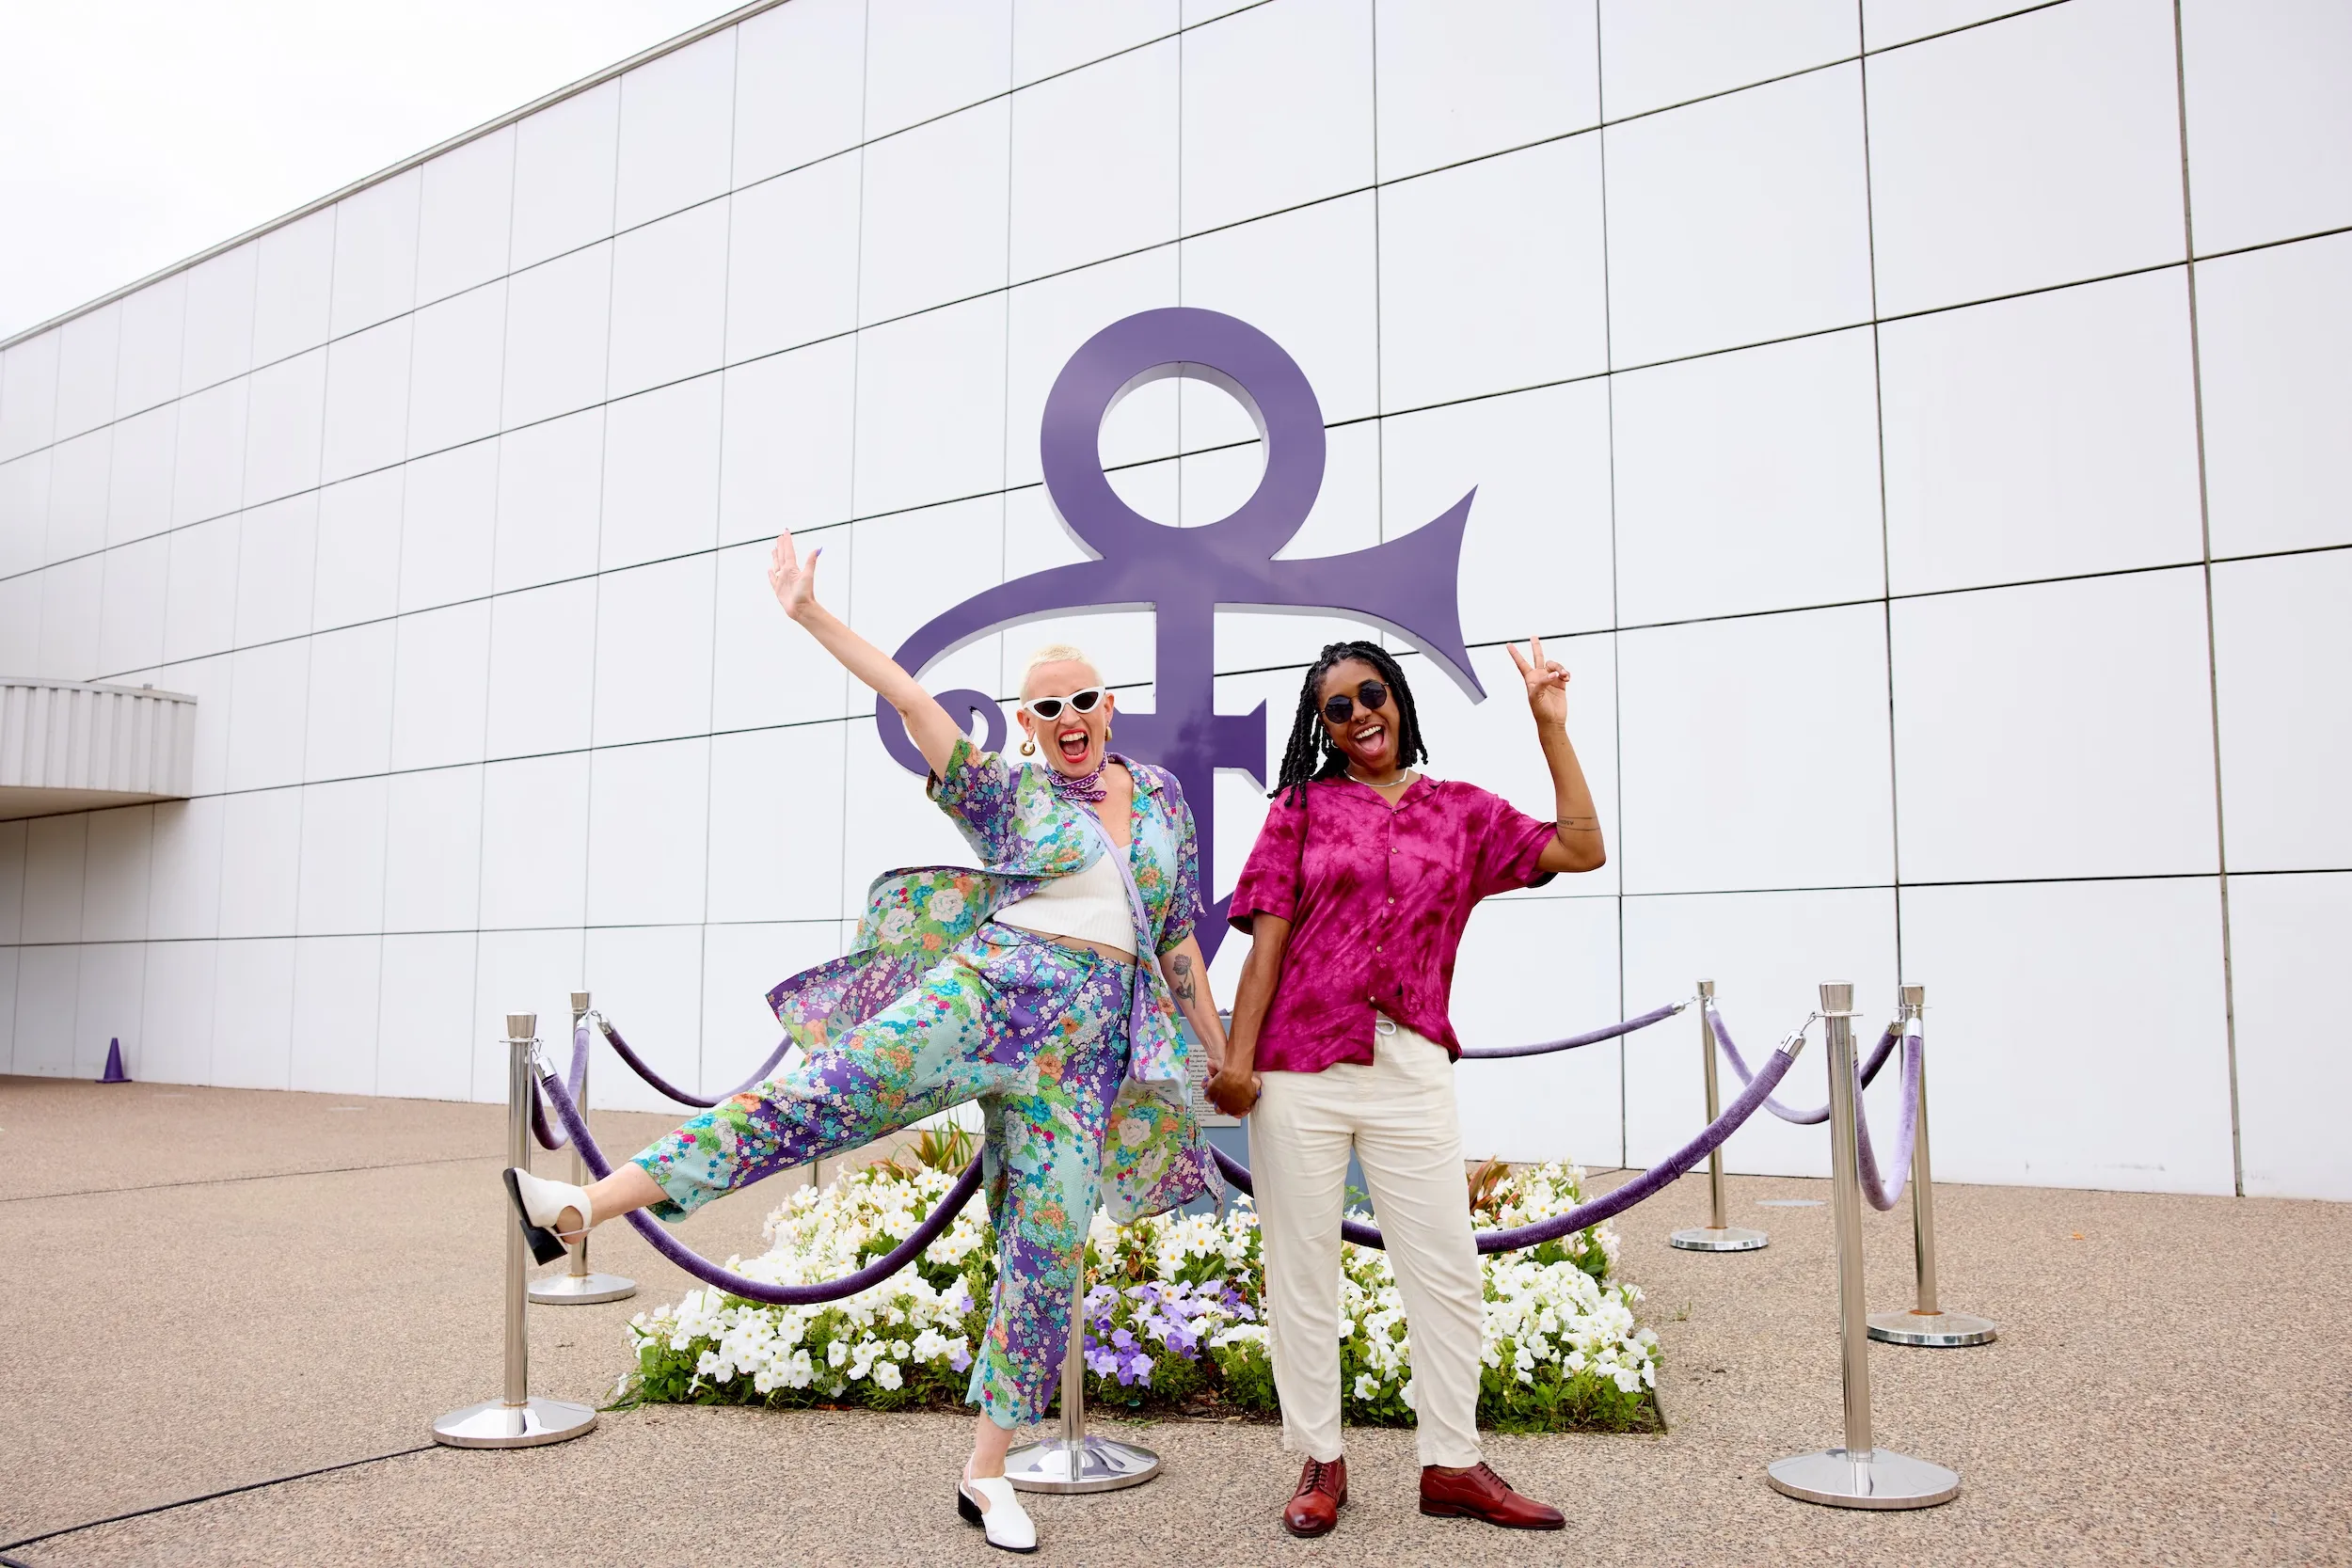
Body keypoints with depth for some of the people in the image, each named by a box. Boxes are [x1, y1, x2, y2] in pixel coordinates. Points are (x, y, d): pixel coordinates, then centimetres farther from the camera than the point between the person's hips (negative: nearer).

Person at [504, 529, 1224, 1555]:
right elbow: (910, 698, 1)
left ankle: (986, 1474, 14)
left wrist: (1221, 1048, 22)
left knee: (1048, 1256, 1)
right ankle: (588, 1206, -31)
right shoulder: (1007, 795, 9)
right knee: (826, 1091, -24)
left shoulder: (1161, 798, 17)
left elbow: (1177, 936, 22)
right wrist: (812, 615, -6)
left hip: (1089, 1044, 3)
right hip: (985, 989, -2)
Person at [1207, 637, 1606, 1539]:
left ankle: (1451, 1465, 19)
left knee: (1447, 1272, 5)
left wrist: (1550, 726, 5)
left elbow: (1581, 849, 5)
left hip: (1411, 1071, 2)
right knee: (1302, 1268, 6)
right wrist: (1237, 1057, -7)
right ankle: (1320, 1463, 20)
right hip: (1298, 1069, -1)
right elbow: (1268, 941, 1)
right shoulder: (1302, 807, 7)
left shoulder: (1461, 812, 12)